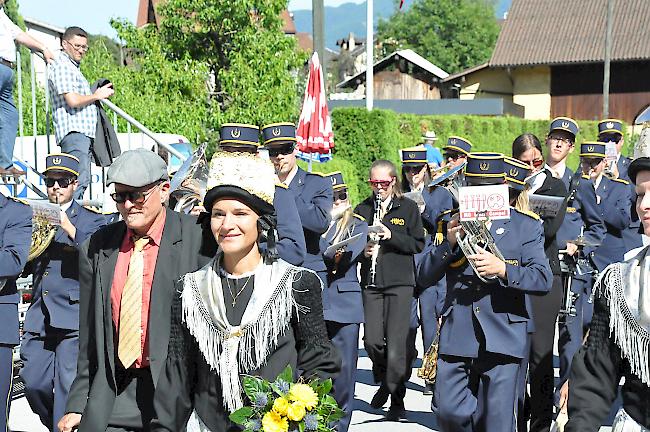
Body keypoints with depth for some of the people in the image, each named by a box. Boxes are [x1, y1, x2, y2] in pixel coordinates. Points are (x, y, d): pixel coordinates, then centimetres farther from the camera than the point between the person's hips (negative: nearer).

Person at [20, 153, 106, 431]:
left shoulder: (91, 221, 3)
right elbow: (25, 267, 17)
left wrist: (70, 228, -20)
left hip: (72, 317, -4)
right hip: (38, 318, 5)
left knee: (68, 387, -6)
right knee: (33, 384, 4)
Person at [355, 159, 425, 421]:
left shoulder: (408, 208, 4)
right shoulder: (363, 209, 10)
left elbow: (418, 244, -1)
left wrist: (391, 236, -15)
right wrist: (363, 250, -8)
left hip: (400, 281, -2)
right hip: (371, 282, 2)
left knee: (396, 343, -6)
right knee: (372, 340, -7)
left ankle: (396, 401, 7)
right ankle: (384, 380, 24)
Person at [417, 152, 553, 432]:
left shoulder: (526, 227, 5)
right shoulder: (453, 224, 11)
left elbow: (543, 280, -5)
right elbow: (424, 277, 5)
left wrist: (502, 269, -21)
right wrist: (449, 244, -11)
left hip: (502, 341, -2)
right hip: (456, 338, 2)